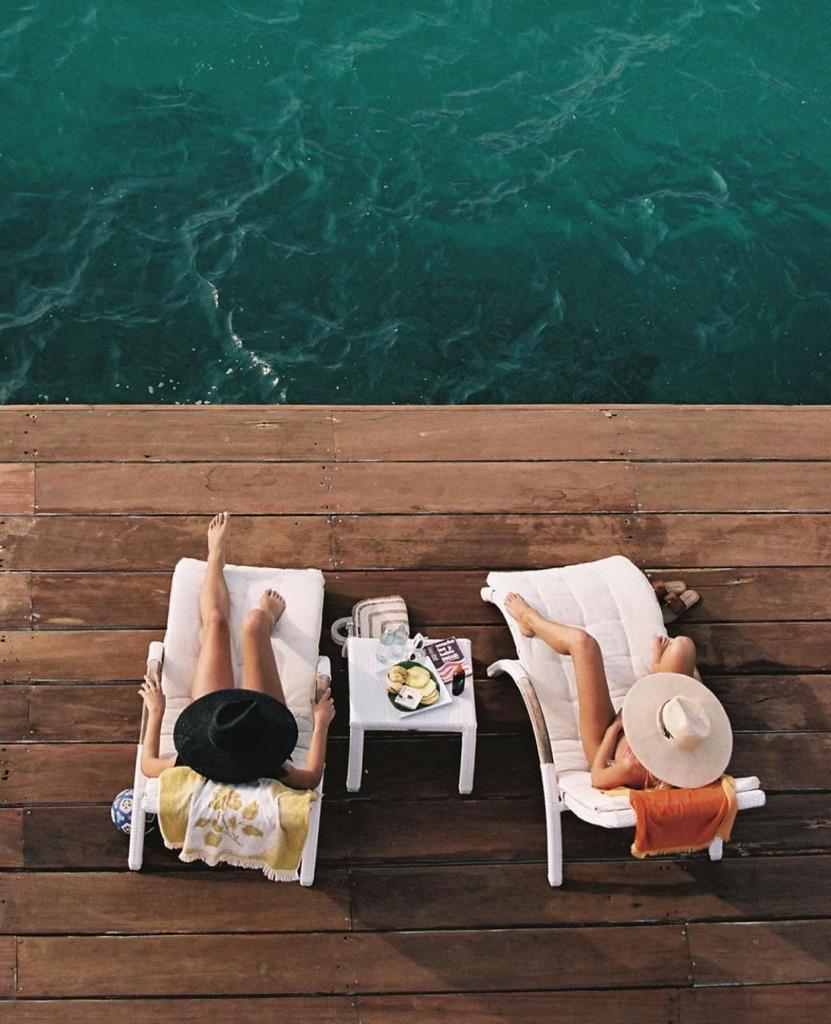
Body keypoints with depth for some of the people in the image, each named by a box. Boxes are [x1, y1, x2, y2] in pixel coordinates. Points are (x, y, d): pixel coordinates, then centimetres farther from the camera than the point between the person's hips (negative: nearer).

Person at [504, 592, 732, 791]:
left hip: (610, 741, -3)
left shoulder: (634, 766, -47)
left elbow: (598, 778, -23)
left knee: (581, 641, -8)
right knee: (682, 645, -4)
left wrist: (614, 726, -15)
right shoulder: (707, 758, -35)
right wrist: (659, 671, 3)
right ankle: (656, 669, 37)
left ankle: (530, 619, 28)